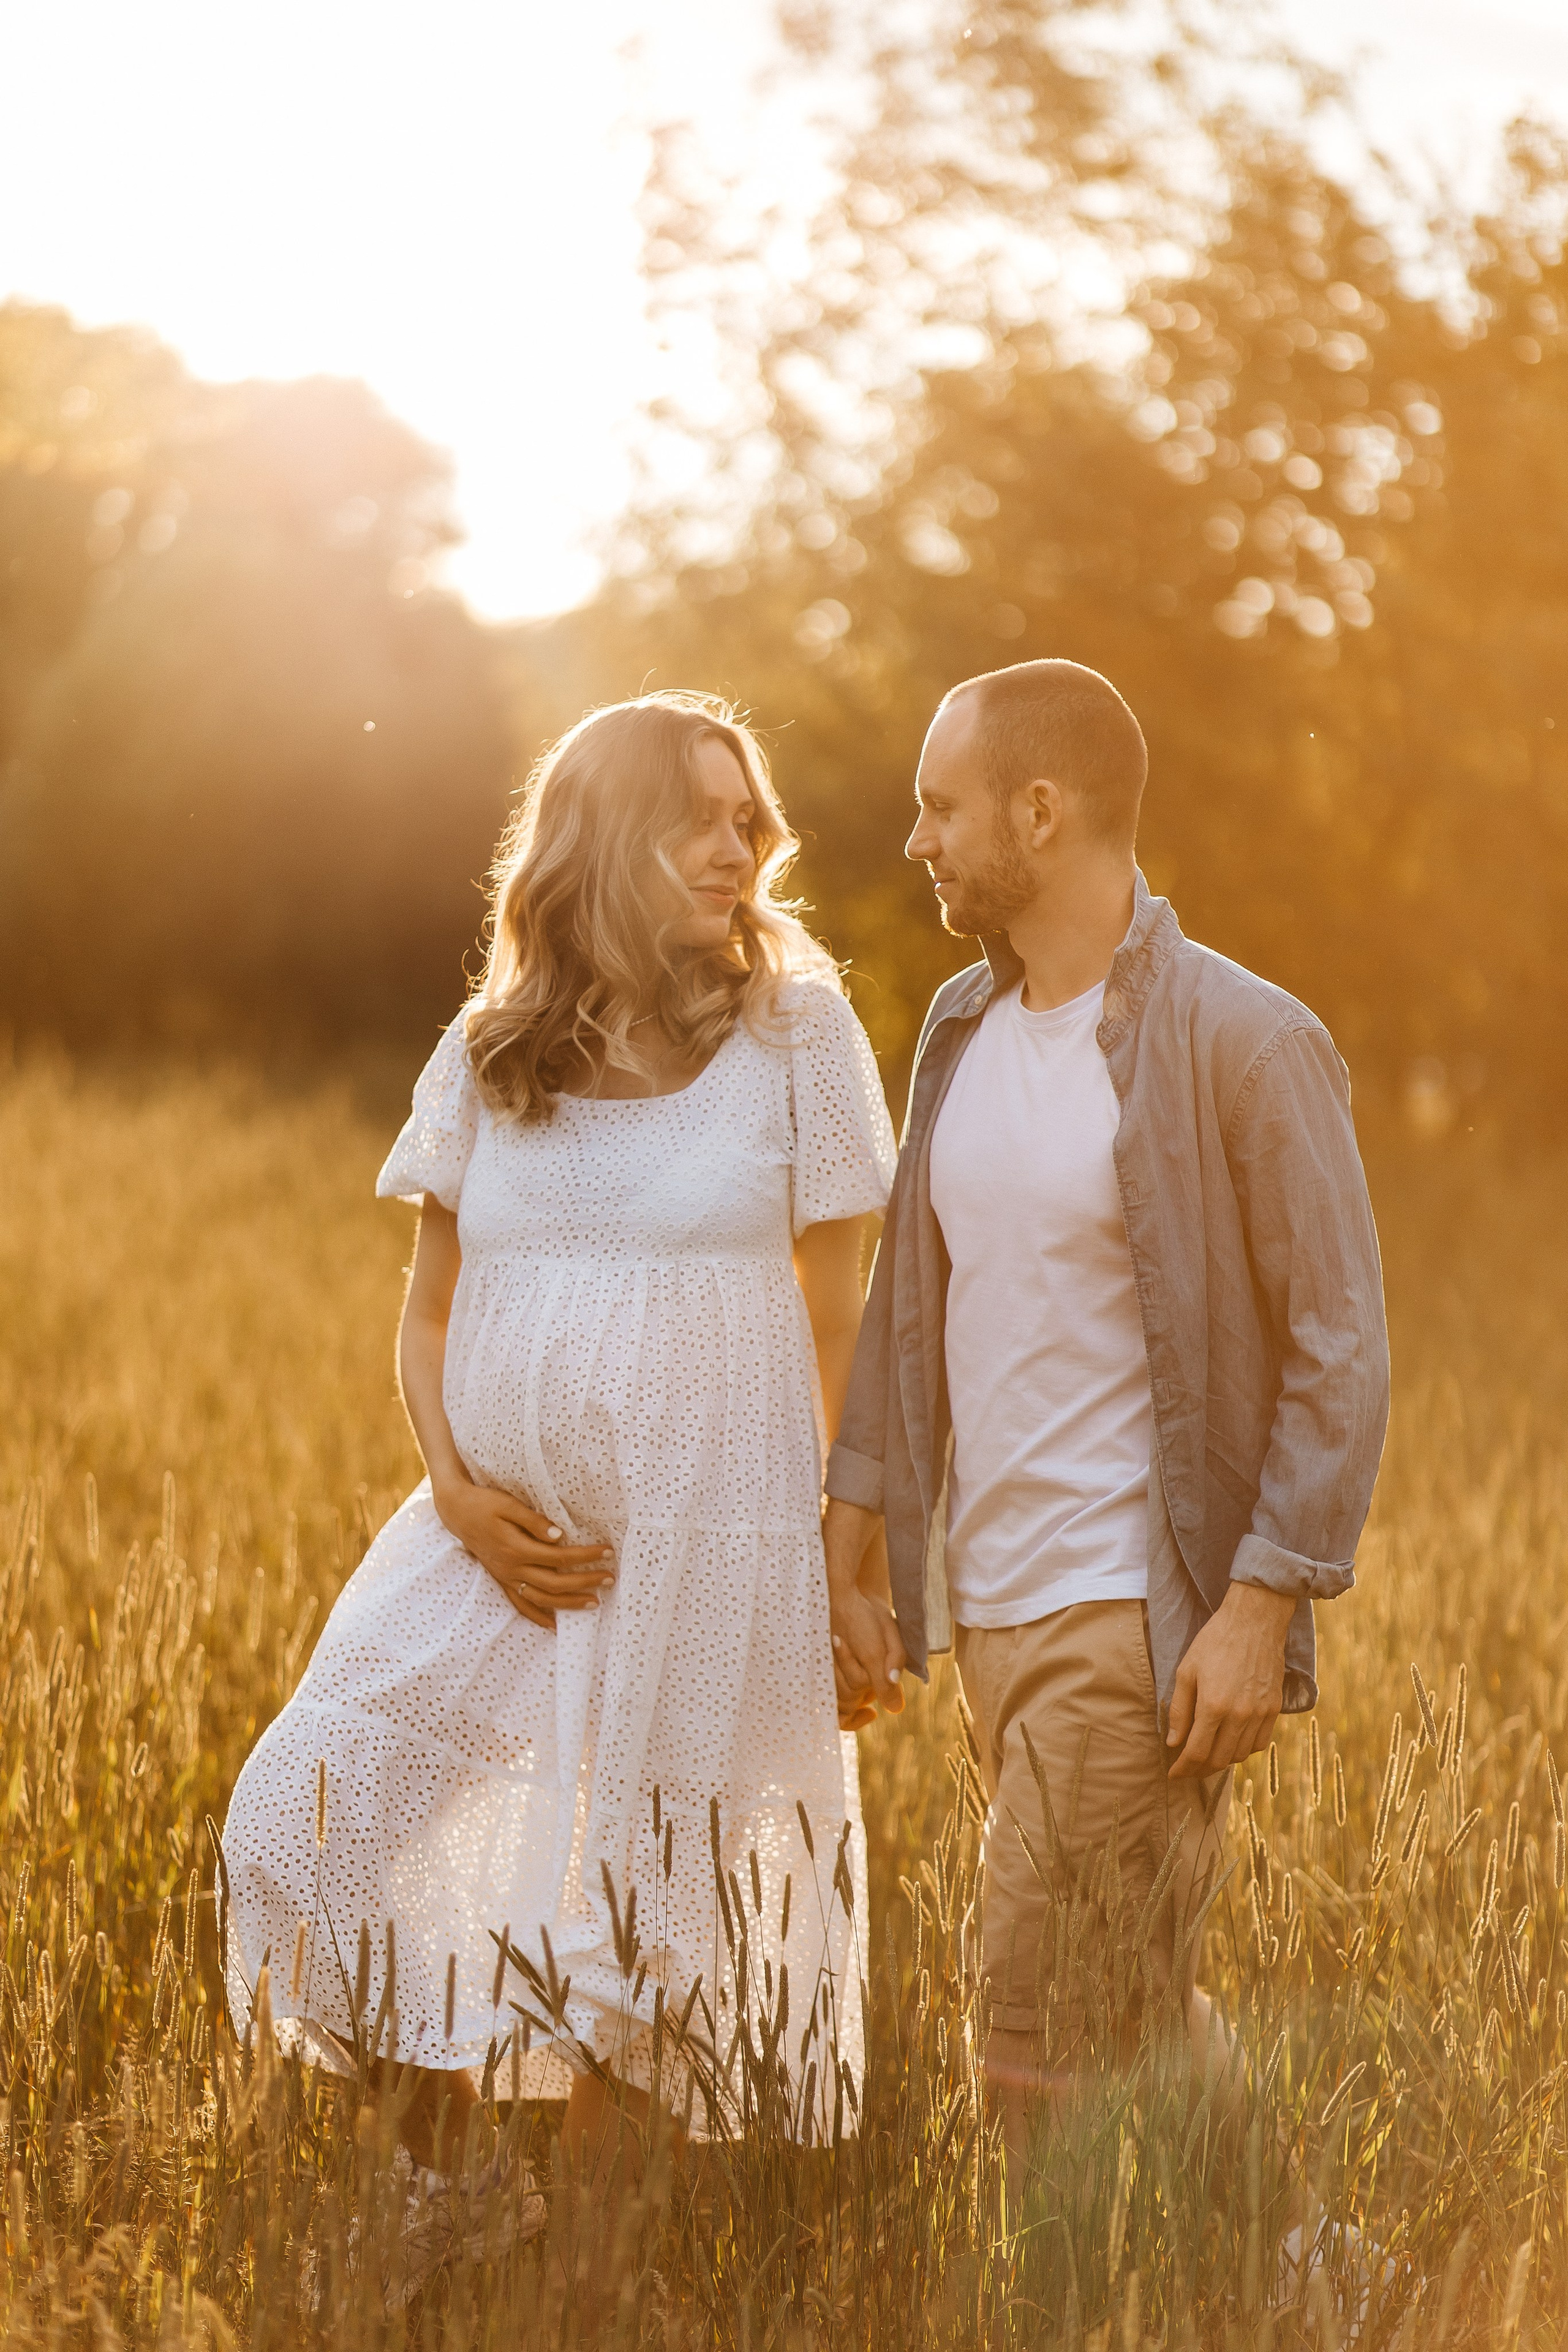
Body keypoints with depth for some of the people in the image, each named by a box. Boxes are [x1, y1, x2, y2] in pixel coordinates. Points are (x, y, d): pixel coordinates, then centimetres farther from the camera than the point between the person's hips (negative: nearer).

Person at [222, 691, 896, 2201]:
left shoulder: (796, 1032, 0)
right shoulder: (488, 1056, 7)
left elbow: (831, 1328, 1)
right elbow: (427, 1320, 12)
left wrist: (835, 1565, -4)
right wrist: (461, 1495, -6)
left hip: (707, 1564, -3)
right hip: (498, 1551, 3)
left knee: (631, 1935, 0)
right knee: (312, 1825, -3)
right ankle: (429, 2185, 16)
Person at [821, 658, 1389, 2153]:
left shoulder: (1245, 1044, -12)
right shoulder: (962, 1028, 9)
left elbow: (1341, 1349, -11)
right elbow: (909, 1301, 17)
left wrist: (1261, 1611, -17)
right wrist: (849, 1561, 14)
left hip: (1139, 1614, -7)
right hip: (994, 1600, 7)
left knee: (1047, 2032, -9)